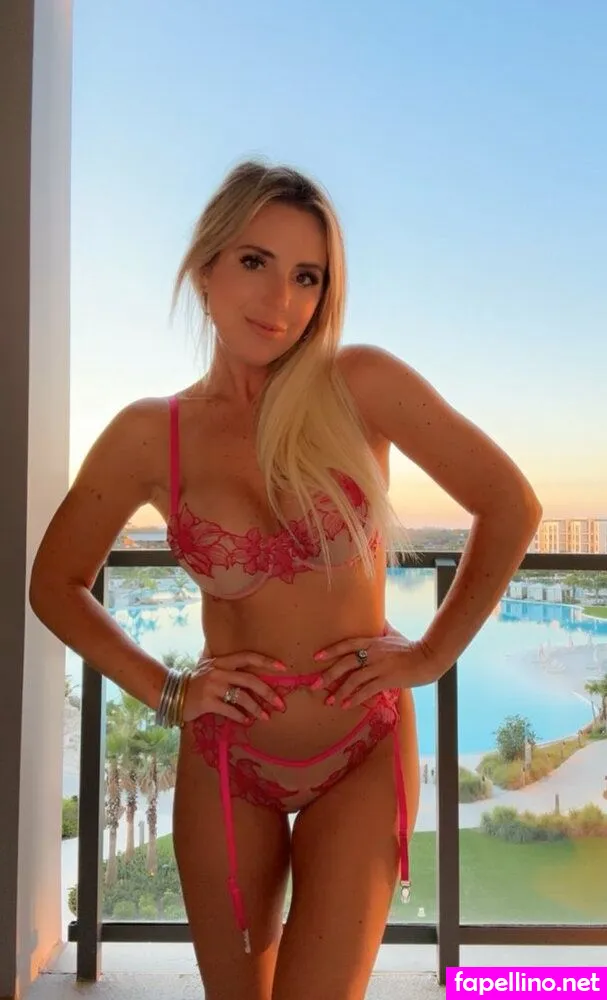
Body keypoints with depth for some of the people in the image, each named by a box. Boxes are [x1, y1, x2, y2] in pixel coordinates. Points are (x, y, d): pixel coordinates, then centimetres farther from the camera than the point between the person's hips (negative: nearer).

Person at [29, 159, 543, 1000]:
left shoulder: (362, 385, -13)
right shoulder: (149, 435, -9)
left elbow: (511, 506, -7)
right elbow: (57, 584, 4)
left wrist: (432, 653, -6)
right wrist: (164, 692, -4)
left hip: (364, 753, -1)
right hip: (224, 762, 2)